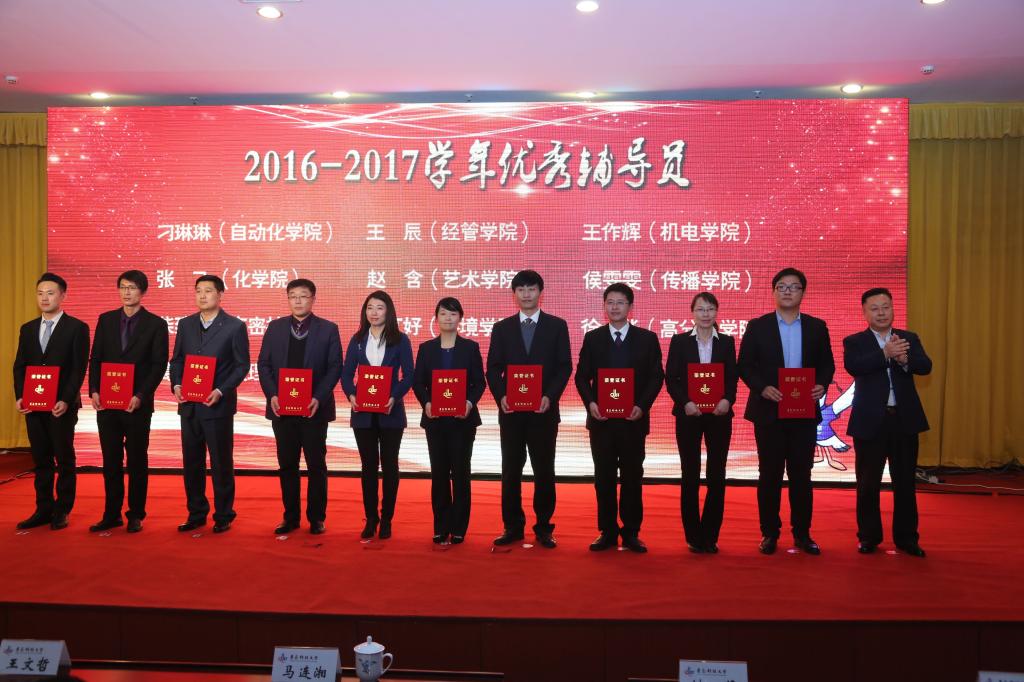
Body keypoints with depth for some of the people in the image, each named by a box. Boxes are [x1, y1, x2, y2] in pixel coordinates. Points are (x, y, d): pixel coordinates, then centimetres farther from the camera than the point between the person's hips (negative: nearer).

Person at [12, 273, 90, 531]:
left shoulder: (77, 328, -3)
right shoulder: (28, 329, 13)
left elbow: (79, 368, -9)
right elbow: (19, 366, 12)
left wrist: (66, 400, -17)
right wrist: (20, 396, -2)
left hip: (62, 406, -5)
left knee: (64, 459, 3)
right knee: (41, 460, 10)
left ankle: (62, 511, 13)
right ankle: (43, 509, 19)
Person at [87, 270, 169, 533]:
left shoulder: (156, 324, -2)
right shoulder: (106, 320, 10)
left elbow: (159, 365, -6)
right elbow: (96, 358, 10)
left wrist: (140, 396, -14)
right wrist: (94, 390, -3)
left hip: (137, 404, -3)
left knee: (137, 460, 5)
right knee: (111, 460, 9)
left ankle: (136, 515, 15)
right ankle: (111, 514, 17)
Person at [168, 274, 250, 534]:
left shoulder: (235, 326, -4)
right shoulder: (185, 324, 10)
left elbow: (242, 365, -5)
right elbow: (176, 359, 13)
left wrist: (221, 391, -16)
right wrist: (176, 385, -5)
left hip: (218, 405, -4)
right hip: (189, 405, 5)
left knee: (221, 463, 4)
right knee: (191, 462, 11)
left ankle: (223, 516, 16)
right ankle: (196, 514, 24)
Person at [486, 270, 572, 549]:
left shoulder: (557, 325, 4)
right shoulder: (502, 328, 8)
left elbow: (564, 367, 0)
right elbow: (493, 369, 5)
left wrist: (550, 396, -14)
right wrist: (501, 396, -11)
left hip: (544, 410, -1)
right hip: (511, 410, 1)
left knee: (544, 470, 5)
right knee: (510, 470, 6)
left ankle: (544, 527, 17)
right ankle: (512, 526, 17)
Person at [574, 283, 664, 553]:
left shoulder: (647, 338, 4)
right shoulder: (592, 338, 6)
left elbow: (656, 377, 2)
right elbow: (582, 376, 5)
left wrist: (642, 405, -12)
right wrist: (590, 403, -12)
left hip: (633, 419, -1)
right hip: (601, 418, 1)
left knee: (632, 477, 5)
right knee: (604, 477, 6)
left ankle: (631, 533, 17)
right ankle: (607, 532, 16)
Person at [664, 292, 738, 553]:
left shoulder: (727, 342, 7)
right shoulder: (679, 341, 3)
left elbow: (733, 378, 3)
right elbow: (670, 378, -2)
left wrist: (728, 400, -16)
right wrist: (685, 402, -17)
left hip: (719, 415, 1)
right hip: (688, 415, -1)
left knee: (717, 475, 4)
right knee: (690, 475, 5)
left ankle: (710, 536, 16)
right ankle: (694, 536, 15)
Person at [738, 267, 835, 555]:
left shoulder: (817, 326, 7)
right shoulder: (757, 326, 0)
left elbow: (827, 364, 9)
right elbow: (744, 366, -1)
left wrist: (822, 384, -11)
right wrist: (763, 388, -17)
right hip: (769, 410, -2)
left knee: (801, 473, 7)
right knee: (770, 473, 5)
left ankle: (802, 532, 18)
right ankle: (769, 532, 15)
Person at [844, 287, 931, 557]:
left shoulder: (909, 338, 8)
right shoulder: (854, 341, 1)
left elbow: (925, 366, -9)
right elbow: (853, 367, -19)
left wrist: (903, 358, -29)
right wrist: (886, 353, -31)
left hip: (905, 419, 2)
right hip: (870, 421, -2)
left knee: (905, 482, 9)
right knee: (868, 483, 7)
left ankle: (906, 537, 21)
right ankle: (869, 536, 20)